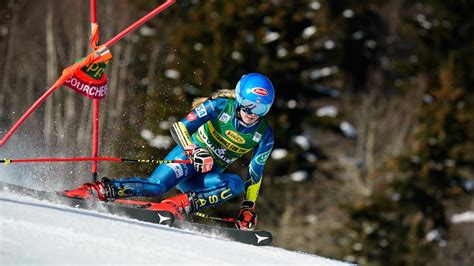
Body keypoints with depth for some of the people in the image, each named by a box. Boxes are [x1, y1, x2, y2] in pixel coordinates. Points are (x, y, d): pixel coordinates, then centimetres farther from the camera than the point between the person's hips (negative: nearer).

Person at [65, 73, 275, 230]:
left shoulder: (264, 136, -6)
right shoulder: (220, 106, -14)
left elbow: (255, 175, 4)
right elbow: (179, 128, -18)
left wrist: (248, 209, -1)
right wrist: (193, 151, -35)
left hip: (209, 176, 3)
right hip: (188, 156, -3)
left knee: (236, 184, -30)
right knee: (156, 185, -32)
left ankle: (180, 204, -37)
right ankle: (99, 190, -31)